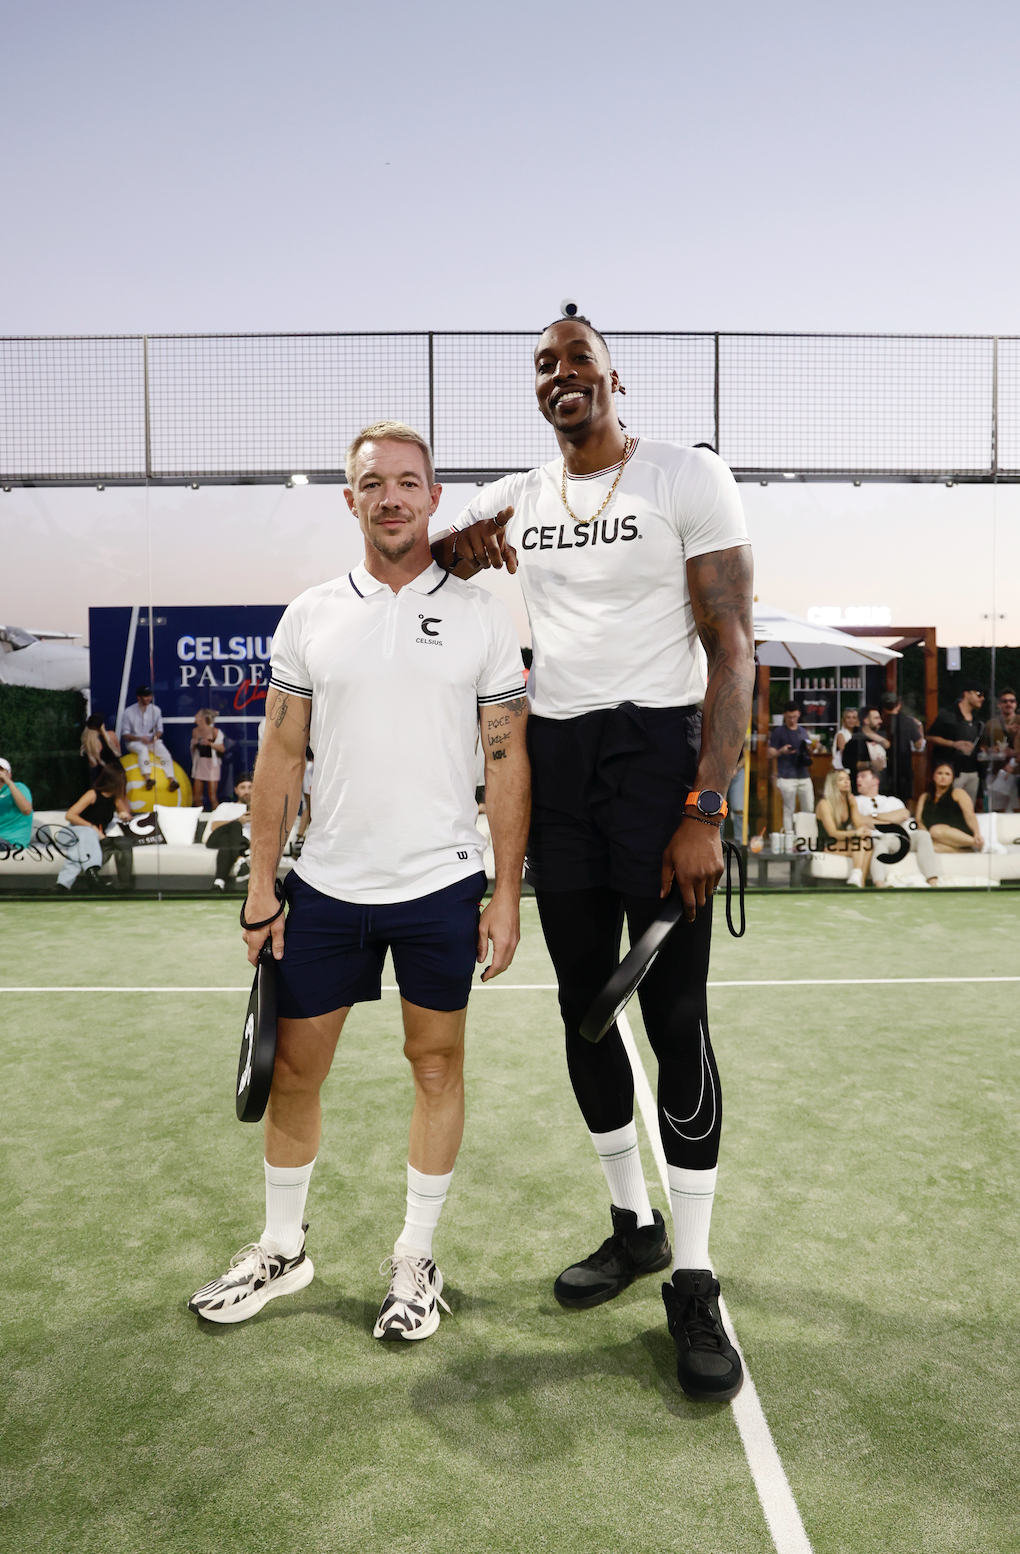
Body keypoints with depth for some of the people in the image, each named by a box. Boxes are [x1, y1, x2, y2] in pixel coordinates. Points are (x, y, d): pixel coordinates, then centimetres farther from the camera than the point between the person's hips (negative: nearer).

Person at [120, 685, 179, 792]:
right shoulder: (129, 712, -3)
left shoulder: (156, 710, 5)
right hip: (134, 741, -2)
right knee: (143, 749, -37)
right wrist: (140, 738, -21)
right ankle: (147, 778, -50)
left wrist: (155, 737, -14)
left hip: (152, 740, 2)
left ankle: (172, 779, -37)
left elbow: (159, 729, 11)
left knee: (164, 751, -27)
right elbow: (125, 734, -3)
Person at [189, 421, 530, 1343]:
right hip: (326, 886, 2)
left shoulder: (482, 615, -2)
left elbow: (509, 760, -2)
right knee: (294, 1069, 10)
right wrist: (262, 885, 2)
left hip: (442, 887, -1)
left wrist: (508, 896, -6)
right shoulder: (309, 616, 4)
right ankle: (282, 1249, 33)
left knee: (437, 1067, 10)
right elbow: (281, 755, 5)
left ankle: (416, 1259, 29)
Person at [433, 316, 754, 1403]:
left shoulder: (689, 479, -2)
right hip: (552, 761, 6)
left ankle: (692, 1282, 9)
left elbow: (733, 649, -8)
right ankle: (632, 1225, 29)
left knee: (674, 1016, -6)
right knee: (584, 1006, 10)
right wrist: (457, 540, 1)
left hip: (658, 750, -5)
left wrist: (704, 810, -17)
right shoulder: (514, 500, 14)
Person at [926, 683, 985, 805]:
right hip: (954, 771, -7)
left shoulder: (978, 721, 18)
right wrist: (954, 744, -16)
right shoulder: (947, 715, -3)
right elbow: (931, 737, -7)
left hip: (973, 771, 7)